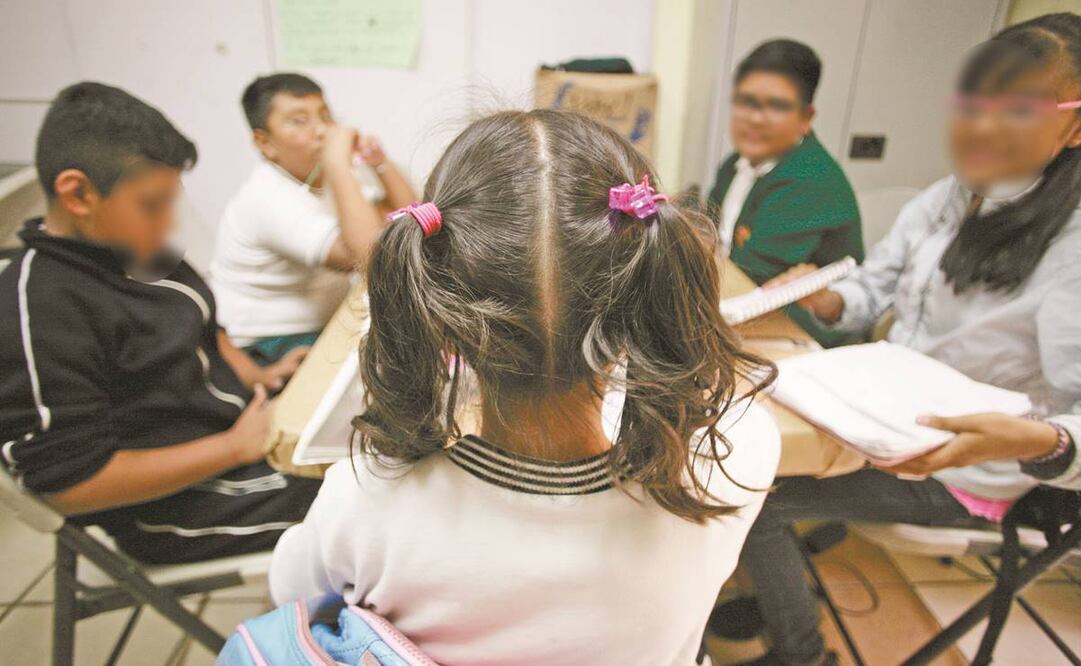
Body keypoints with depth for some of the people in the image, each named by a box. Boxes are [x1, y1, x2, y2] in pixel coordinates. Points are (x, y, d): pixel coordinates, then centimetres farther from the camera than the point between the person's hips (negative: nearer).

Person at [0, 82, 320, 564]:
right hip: (177, 505, -9)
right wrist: (238, 446, -23)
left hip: (242, 427, 9)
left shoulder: (135, 255, 2)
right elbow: (70, 484, -24)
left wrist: (261, 378, 1)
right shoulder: (39, 311, -24)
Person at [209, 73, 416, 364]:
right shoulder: (269, 198, -23)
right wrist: (339, 163, -33)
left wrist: (380, 163, -10)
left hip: (326, 323, 8)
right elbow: (366, 255, -36)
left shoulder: (324, 177, 3)